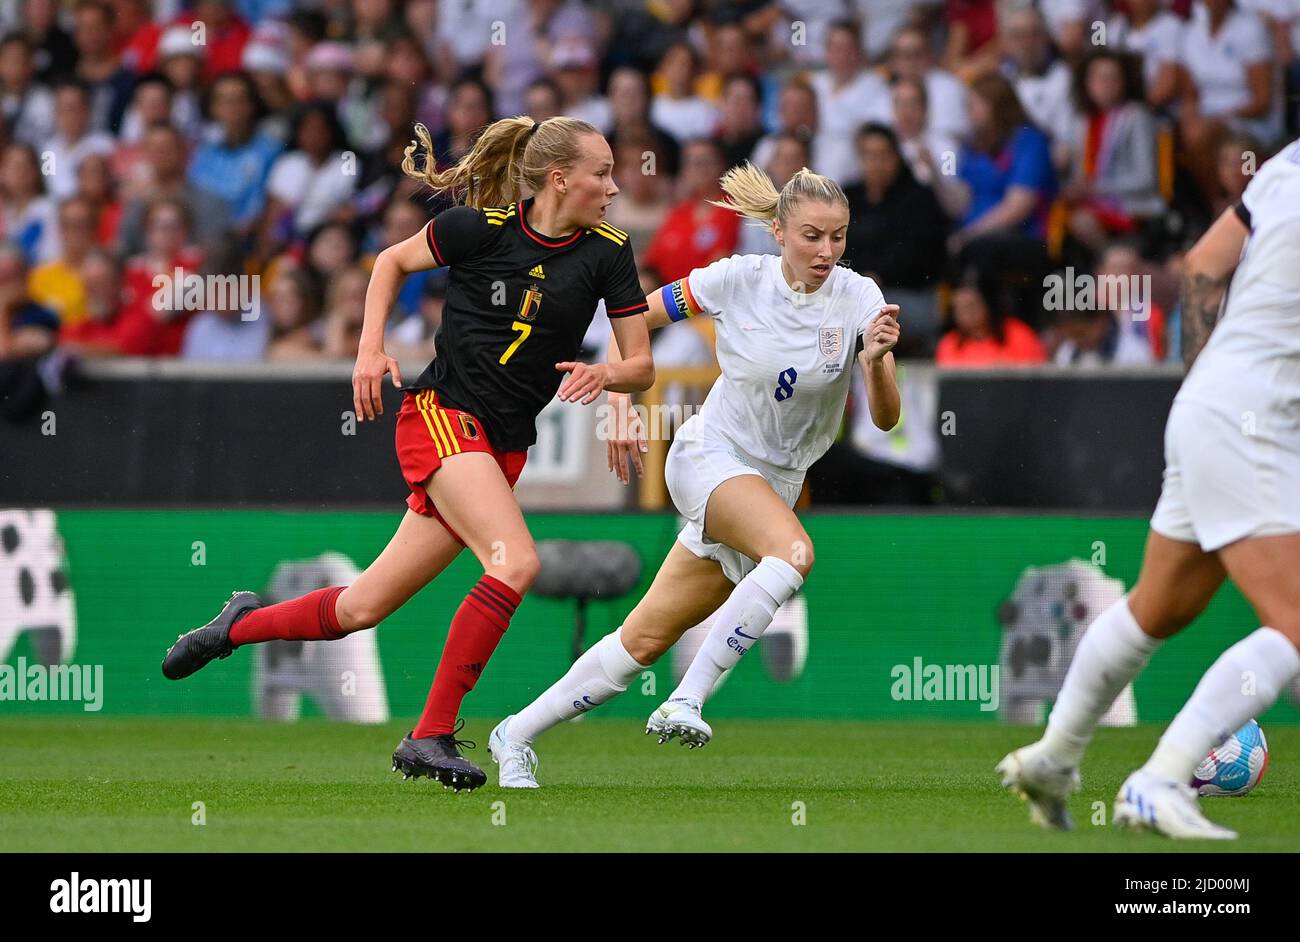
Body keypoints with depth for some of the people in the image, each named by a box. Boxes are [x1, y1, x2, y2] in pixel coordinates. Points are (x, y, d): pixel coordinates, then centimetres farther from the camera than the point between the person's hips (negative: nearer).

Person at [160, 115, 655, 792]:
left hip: (504, 448, 5)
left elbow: (641, 367, 5)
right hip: (441, 414, -5)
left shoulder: (607, 253, 1)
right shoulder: (482, 227, -8)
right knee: (516, 561, -28)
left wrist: (604, 374, -17)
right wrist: (370, 350, -2)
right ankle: (430, 736, -22)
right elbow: (393, 261, 10)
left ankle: (243, 624, 32)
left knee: (363, 608, 6)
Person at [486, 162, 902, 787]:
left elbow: (885, 418, -14)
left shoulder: (859, 298, -9)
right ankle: (685, 703, -33)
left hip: (776, 486, 3)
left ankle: (516, 736, 16)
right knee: (794, 551, -34)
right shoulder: (738, 280, -12)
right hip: (710, 457, -3)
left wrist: (875, 362, -33)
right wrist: (621, 408, -9)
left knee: (647, 640, 3)